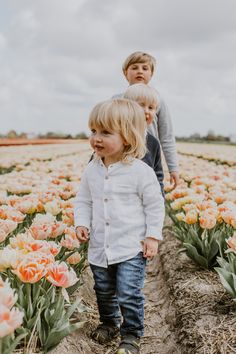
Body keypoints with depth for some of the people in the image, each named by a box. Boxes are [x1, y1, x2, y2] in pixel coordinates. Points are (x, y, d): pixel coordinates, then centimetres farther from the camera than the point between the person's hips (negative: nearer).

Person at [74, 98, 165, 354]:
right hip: (99, 247, 5)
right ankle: (109, 323, 45)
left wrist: (153, 237, -9)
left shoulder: (141, 171, -14)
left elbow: (155, 205, -6)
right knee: (104, 292, 20)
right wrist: (81, 223, -4)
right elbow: (83, 201, 11)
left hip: (132, 247, -5)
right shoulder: (91, 170, 0)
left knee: (129, 295, -4)